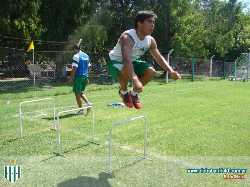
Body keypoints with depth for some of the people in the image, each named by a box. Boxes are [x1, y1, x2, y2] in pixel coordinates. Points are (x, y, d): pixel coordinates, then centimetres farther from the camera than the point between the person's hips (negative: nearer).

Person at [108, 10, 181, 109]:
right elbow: (126, 60, -46)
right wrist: (135, 80, -59)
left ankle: (134, 93, 10)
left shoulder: (150, 40, -9)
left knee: (151, 71, -13)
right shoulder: (127, 37, -33)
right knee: (126, 72, -38)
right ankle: (123, 91, -3)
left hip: (133, 62, 7)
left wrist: (171, 71, -19)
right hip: (116, 61, -7)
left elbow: (159, 57, -2)